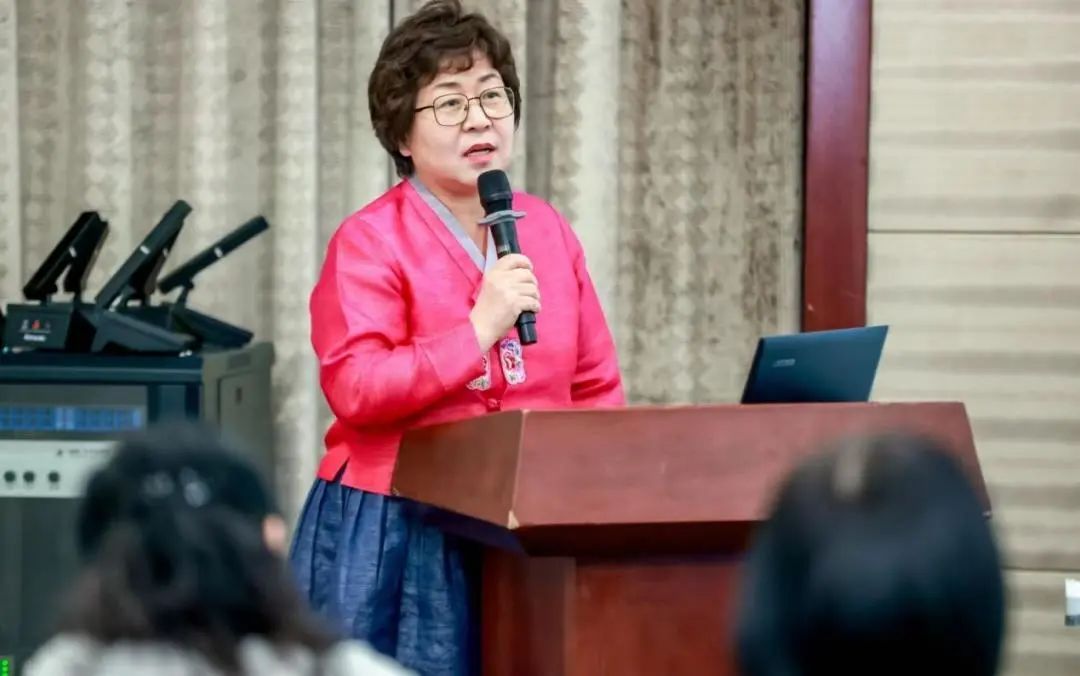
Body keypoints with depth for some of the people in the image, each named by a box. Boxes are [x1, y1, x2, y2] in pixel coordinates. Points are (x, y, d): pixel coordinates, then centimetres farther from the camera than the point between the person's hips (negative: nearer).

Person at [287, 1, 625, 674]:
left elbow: (597, 385, 14)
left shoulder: (549, 230, 10)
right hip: (391, 532, -4)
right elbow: (355, 390, -18)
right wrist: (479, 329, -20)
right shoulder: (370, 241, -6)